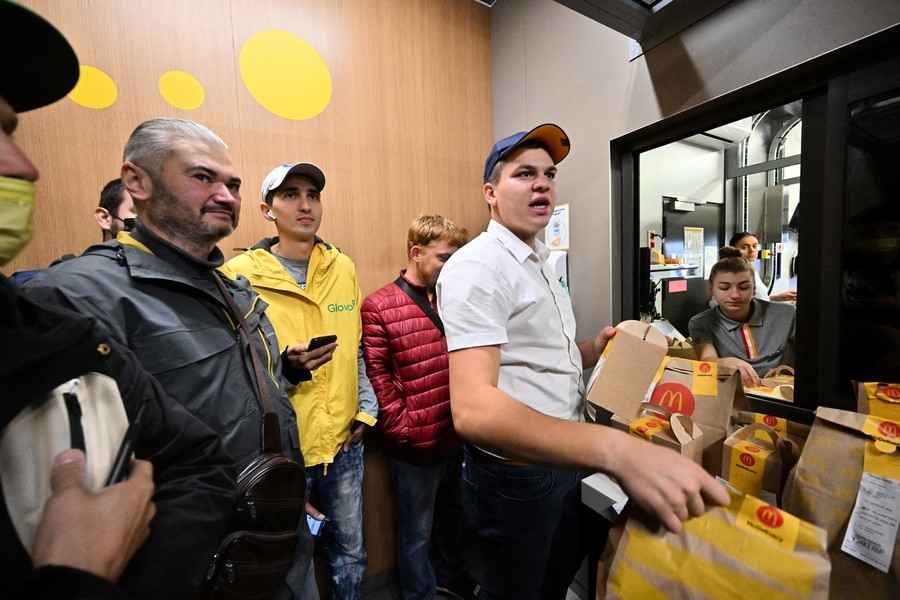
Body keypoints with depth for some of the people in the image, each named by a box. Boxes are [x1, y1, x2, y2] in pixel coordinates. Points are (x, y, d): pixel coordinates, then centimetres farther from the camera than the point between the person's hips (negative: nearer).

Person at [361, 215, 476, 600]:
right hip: (415, 446, -5)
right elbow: (377, 379, -13)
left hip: (457, 437, 6)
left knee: (453, 516, 28)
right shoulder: (378, 307, -14)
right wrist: (403, 429, -12)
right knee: (417, 534, 18)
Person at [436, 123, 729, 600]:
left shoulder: (540, 264, 9)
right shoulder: (476, 266, -23)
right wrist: (618, 450, -45)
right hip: (516, 471, -8)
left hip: (566, 456, 9)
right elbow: (474, 409, -36)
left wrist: (593, 349, 0)